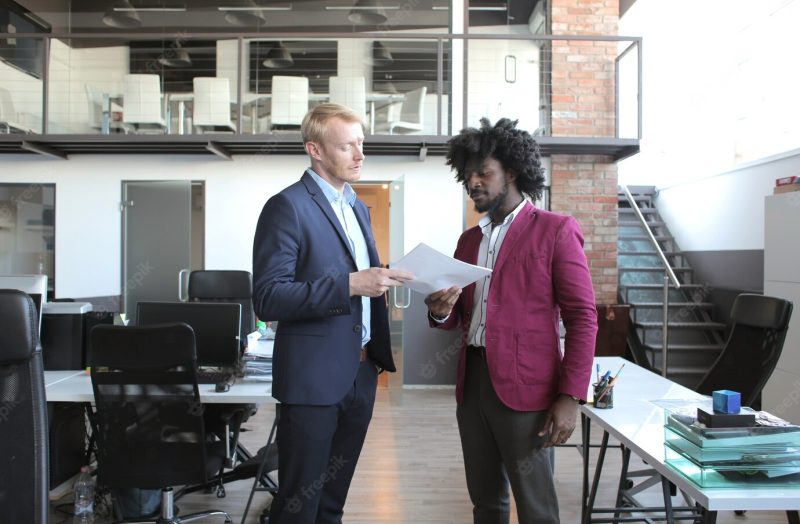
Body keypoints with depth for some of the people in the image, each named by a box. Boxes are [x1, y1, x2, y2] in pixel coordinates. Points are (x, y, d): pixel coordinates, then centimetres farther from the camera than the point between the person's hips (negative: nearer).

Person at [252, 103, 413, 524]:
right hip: (314, 378, -7)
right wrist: (349, 285, -26)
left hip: (360, 374, 7)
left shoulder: (358, 208, 15)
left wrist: (382, 281, 2)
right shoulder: (288, 206, -11)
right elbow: (267, 299, -19)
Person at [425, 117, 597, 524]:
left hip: (525, 389, -6)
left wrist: (570, 396, -15)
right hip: (471, 384, 6)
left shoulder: (554, 230, -4)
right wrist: (441, 311, -4)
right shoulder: (469, 239, 15)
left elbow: (582, 318, -8)